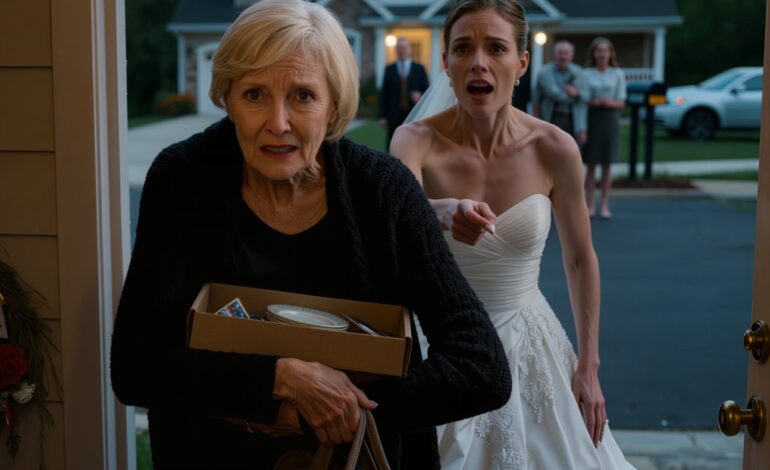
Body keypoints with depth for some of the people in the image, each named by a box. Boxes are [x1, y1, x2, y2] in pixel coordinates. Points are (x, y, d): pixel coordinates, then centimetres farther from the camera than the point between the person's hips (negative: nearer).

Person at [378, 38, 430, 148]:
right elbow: (384, 93, 5)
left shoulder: (419, 69, 9)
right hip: (395, 116, 0)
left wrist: (421, 96, -13)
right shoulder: (389, 69, 8)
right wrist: (383, 116, -1)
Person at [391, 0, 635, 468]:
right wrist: (439, 214, -57)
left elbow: (581, 259, 1)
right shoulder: (418, 140, -16)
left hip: (526, 344, 1)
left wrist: (589, 367, 1)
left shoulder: (555, 148, -12)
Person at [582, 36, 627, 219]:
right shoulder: (586, 74, 3)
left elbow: (621, 103, 4)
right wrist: (594, 102, -19)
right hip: (591, 119, -1)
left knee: (607, 165, 3)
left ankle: (604, 205, 9)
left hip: (610, 120, 1)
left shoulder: (617, 74, 6)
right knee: (590, 164, 1)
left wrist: (610, 103, -16)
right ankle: (589, 205, 6)